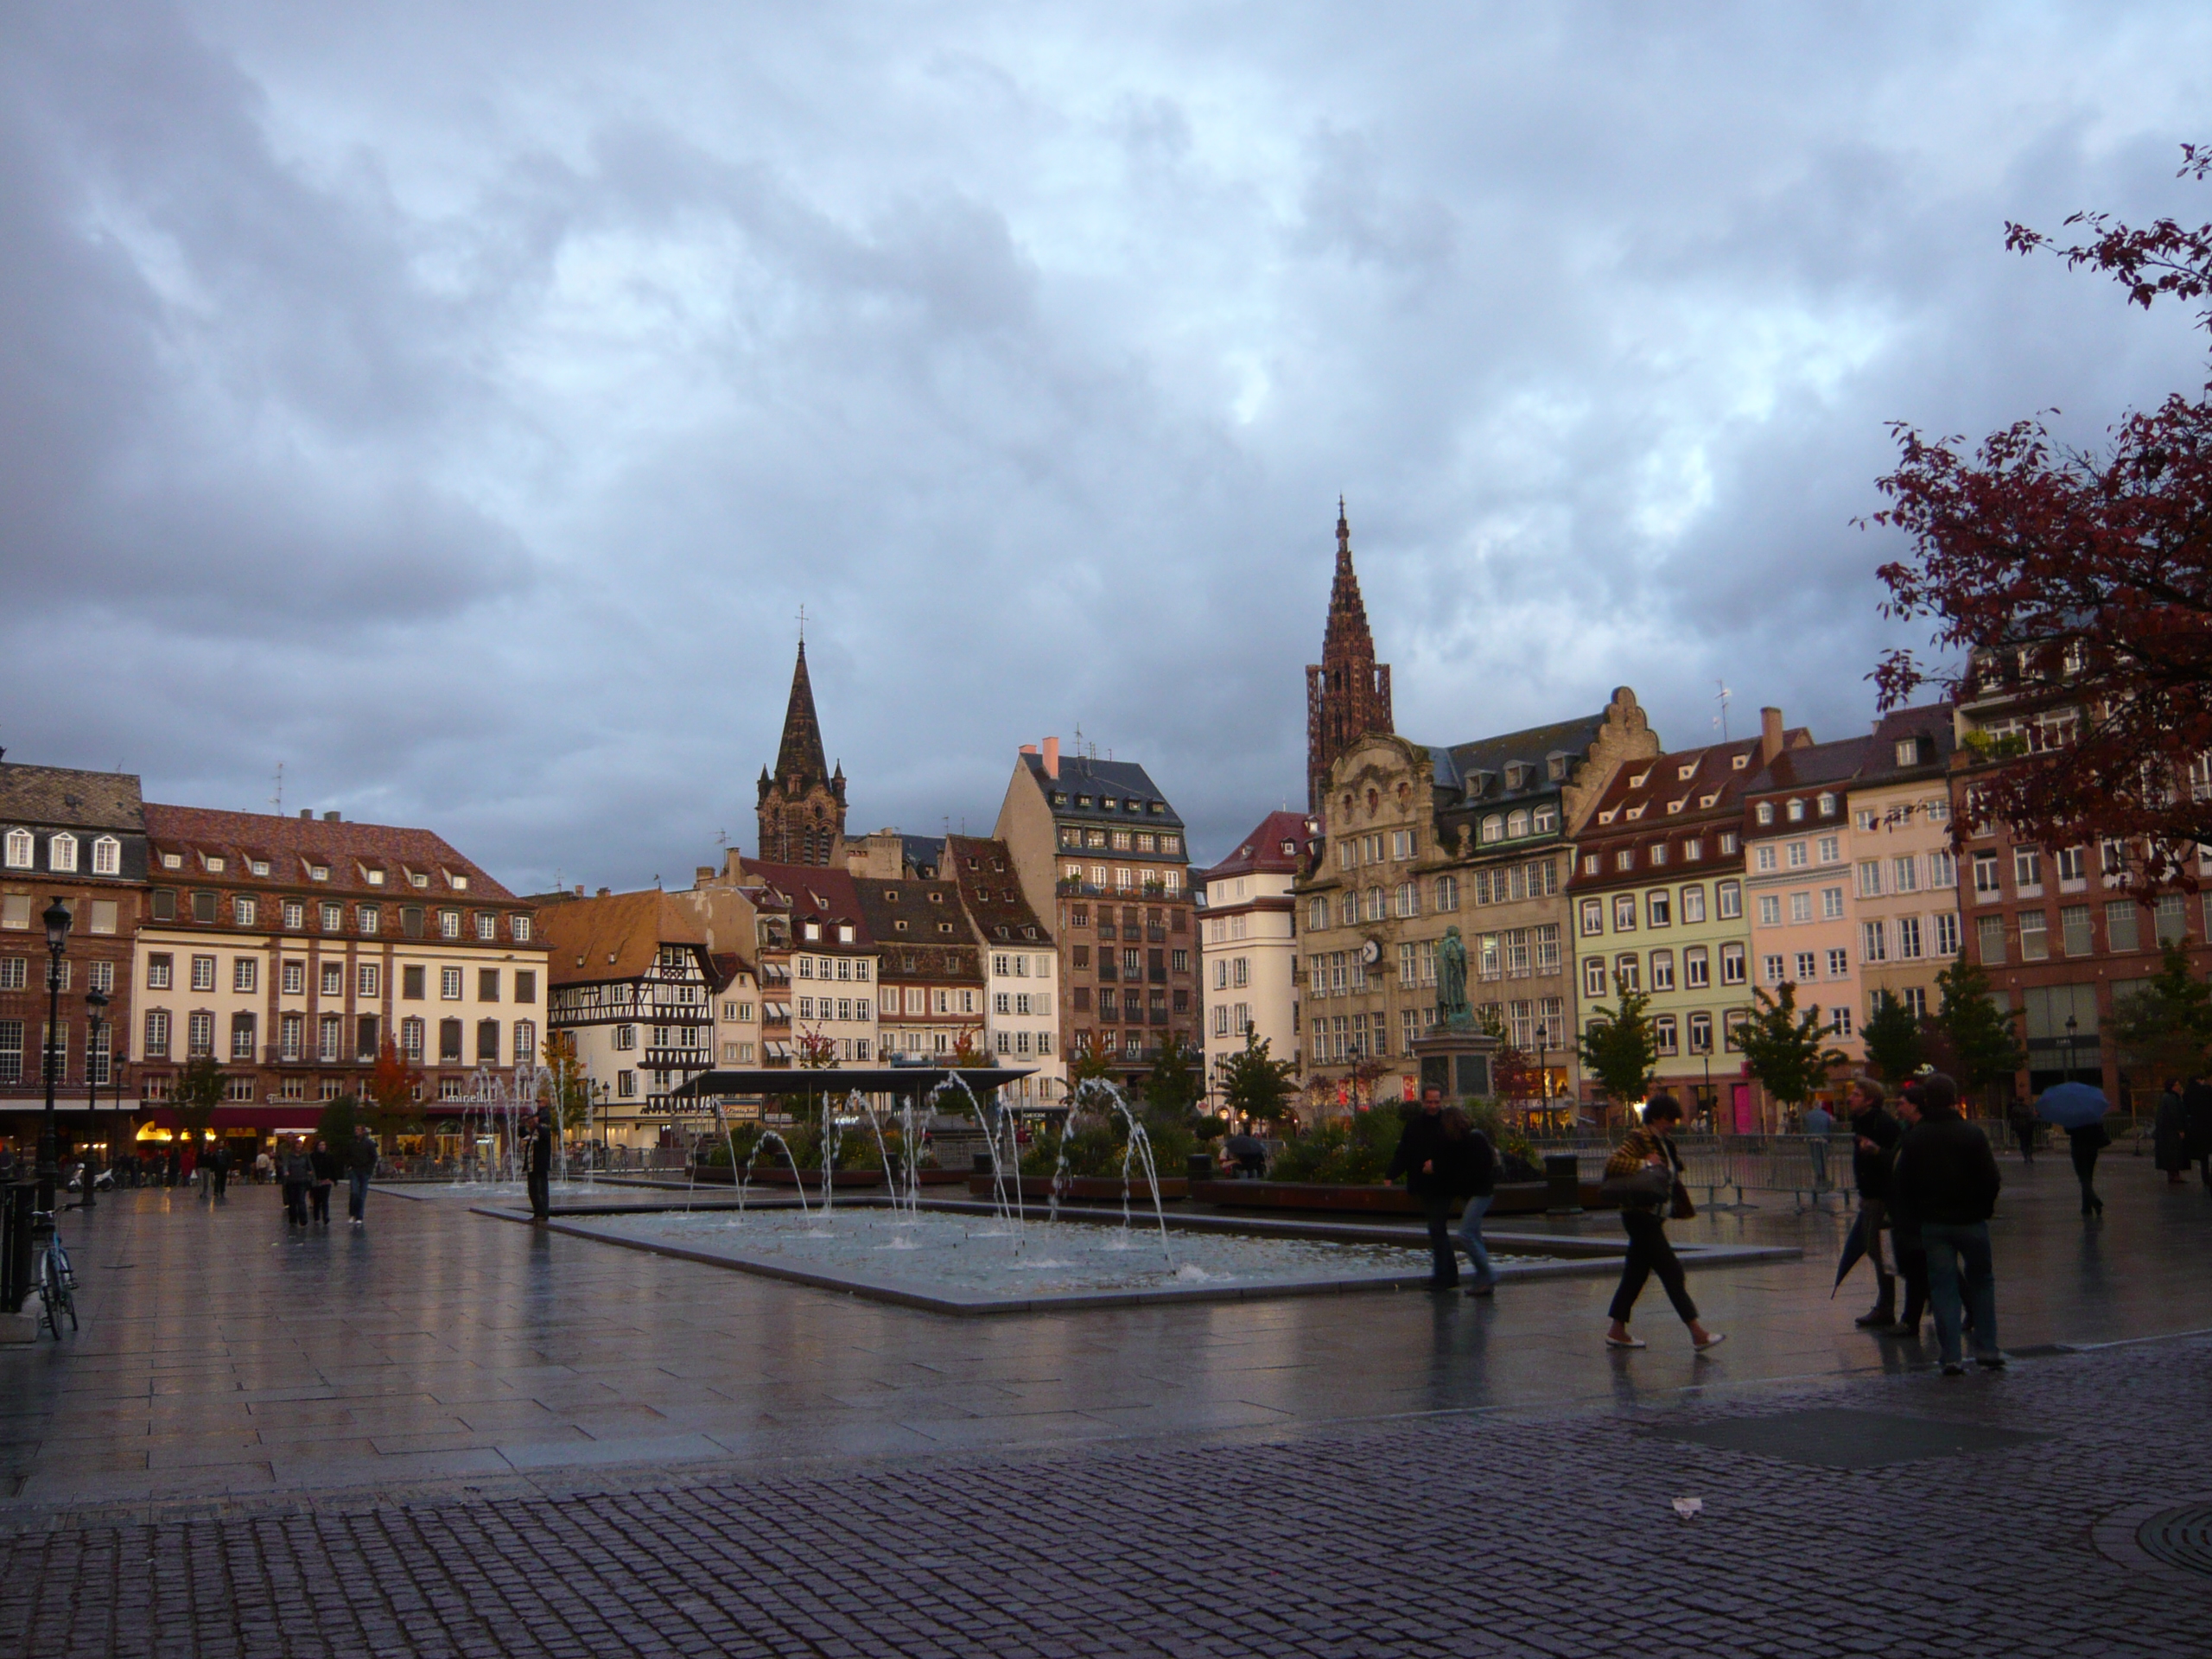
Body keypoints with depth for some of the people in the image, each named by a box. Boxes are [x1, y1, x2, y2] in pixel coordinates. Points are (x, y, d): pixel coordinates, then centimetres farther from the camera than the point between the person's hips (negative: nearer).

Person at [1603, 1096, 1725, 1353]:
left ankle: (1617, 1332, 18)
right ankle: (1698, 1334, -12)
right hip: (1641, 1215, -9)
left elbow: (1671, 1174, 28)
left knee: (1636, 1274, 12)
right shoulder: (1639, 1139, -12)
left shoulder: (1664, 1142, 15)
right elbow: (1613, 1163, -23)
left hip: (1653, 1218, 9)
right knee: (1672, 1271, -11)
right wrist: (1643, 1164, -24)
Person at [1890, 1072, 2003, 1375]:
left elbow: (1900, 1184, 0)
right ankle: (1987, 1350, 13)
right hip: (1971, 1221, -1)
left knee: (1943, 1286, 4)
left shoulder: (1913, 1138, -2)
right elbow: (1991, 1179, -9)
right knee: (1982, 1283, 15)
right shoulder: (1971, 1134, -9)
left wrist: (1916, 1216, 12)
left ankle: (1952, 1356, -2)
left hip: (1933, 1223, 1)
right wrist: (1985, 1208, 8)